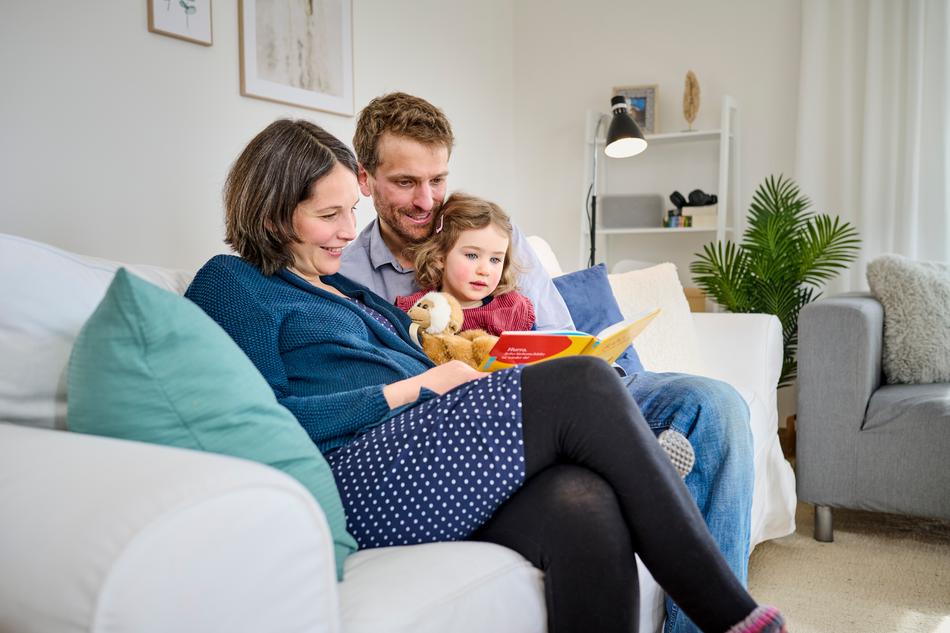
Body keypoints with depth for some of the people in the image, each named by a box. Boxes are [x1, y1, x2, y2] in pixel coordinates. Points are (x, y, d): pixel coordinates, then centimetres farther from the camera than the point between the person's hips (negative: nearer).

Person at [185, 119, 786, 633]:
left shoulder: (344, 287, 31)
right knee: (583, 385, -21)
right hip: (355, 477, -7)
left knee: (588, 501, -26)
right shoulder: (233, 284, 6)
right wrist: (417, 387, -7)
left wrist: (479, 378, 3)